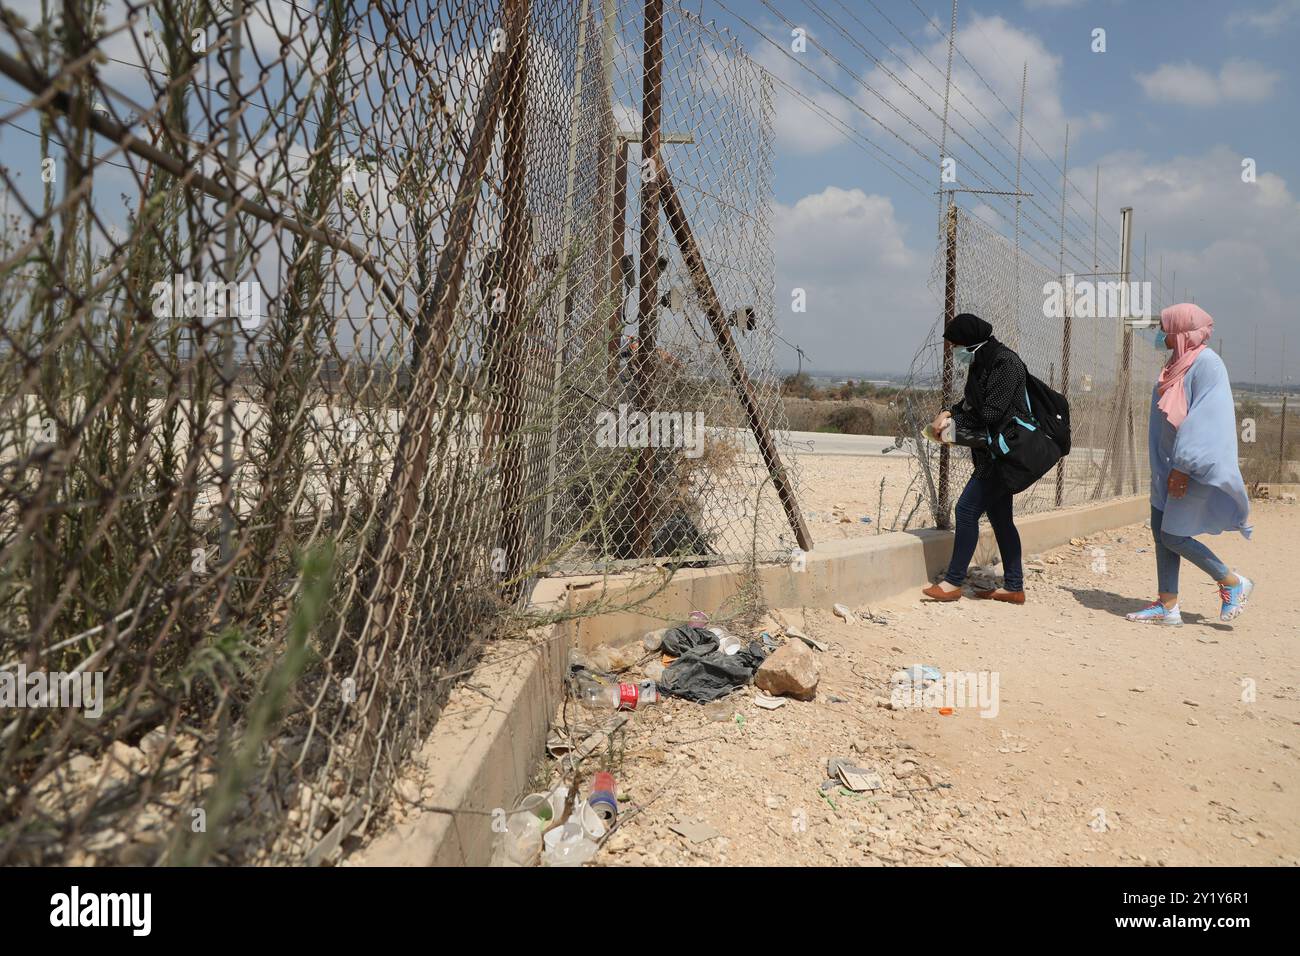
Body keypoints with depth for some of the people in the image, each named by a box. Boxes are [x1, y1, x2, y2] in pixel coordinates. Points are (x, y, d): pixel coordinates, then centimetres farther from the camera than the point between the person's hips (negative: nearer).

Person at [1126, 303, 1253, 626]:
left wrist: (1183, 467, -22)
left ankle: (1234, 583, 13)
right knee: (1161, 532, 6)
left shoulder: (1206, 363, -14)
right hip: (1169, 465, 9)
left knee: (1174, 536, -7)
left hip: (1194, 468, -9)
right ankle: (1167, 606, 12)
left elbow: (1204, 420, -21)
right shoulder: (1178, 364, 13)